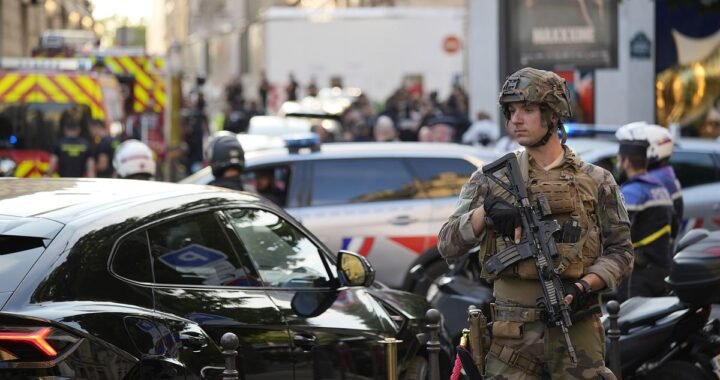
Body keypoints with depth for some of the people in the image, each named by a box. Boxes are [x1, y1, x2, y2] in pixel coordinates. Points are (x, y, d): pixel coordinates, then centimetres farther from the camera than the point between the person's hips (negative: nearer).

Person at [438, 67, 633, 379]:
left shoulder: (596, 182, 7)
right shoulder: (491, 179, 8)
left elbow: (620, 252, 6)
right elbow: (447, 246, 2)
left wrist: (583, 287, -11)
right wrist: (485, 212, -16)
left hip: (576, 330, 0)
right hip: (513, 333, 1)